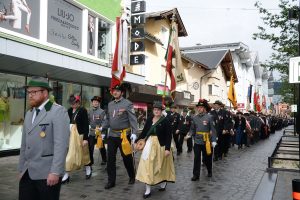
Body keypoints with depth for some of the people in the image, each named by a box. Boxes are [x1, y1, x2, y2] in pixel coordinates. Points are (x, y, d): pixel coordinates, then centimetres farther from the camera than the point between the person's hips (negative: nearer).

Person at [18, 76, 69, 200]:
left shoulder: (58, 111, -9)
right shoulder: (29, 114, 15)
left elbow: (61, 144, -17)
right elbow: (24, 144, 17)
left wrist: (55, 172, -21)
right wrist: (21, 169, 14)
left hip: (47, 173, -6)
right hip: (27, 173, 6)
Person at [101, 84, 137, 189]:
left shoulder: (127, 104, -9)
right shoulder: (110, 104, 10)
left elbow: (133, 119, -13)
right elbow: (108, 119, 16)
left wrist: (134, 133, -22)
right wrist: (102, 128, 2)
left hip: (124, 135, -5)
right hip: (112, 135, 5)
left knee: (127, 157, 8)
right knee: (110, 158, 5)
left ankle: (132, 177, 29)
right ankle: (111, 181, 17)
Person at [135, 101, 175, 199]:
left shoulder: (165, 121, -9)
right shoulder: (149, 119, 3)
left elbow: (169, 136, -11)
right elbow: (144, 131, 9)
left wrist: (167, 148, -18)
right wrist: (137, 140, 7)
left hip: (161, 145, -4)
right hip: (150, 144, 4)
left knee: (162, 165, 10)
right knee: (148, 165, 1)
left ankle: (163, 183, 35)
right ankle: (148, 190, 7)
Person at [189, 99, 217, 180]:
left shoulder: (209, 117, -8)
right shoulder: (195, 118, 1)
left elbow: (213, 130, -9)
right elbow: (192, 129, 8)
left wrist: (213, 140, -13)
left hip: (206, 142, -2)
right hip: (197, 141, 2)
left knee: (207, 158, 14)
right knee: (197, 158, 0)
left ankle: (209, 171, 38)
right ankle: (196, 175, 8)